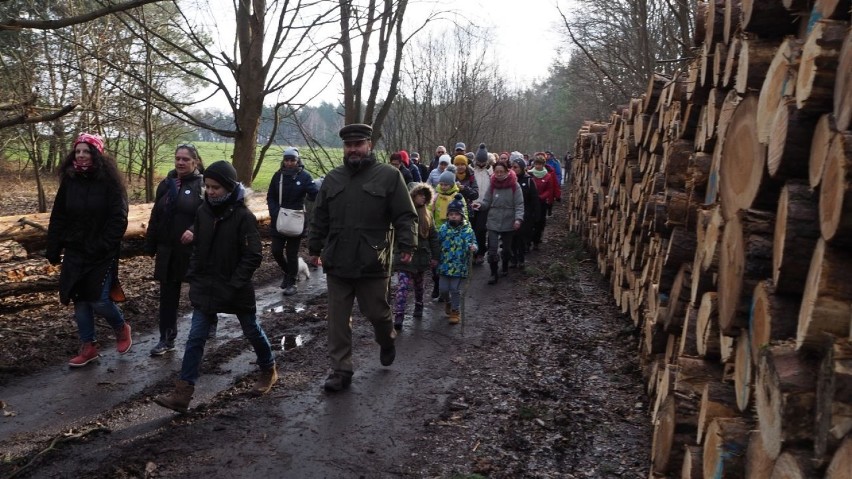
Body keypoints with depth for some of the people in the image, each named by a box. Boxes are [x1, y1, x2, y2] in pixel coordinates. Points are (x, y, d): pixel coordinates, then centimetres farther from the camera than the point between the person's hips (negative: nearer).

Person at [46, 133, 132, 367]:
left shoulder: (109, 182, -10)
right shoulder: (69, 181, 3)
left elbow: (118, 220, -12)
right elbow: (57, 218, 7)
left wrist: (101, 247, -18)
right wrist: (53, 249, 4)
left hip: (102, 254, -5)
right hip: (74, 253, 5)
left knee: (99, 300, -7)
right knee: (79, 300, 8)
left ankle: (121, 328, 23)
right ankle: (88, 346, 21)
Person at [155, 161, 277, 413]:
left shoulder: (243, 216, -17)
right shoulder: (203, 211, 0)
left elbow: (253, 256, -17)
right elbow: (197, 248, 12)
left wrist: (234, 284, -20)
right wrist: (193, 277, 4)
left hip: (237, 290, -4)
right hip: (205, 288, 5)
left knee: (252, 331, 14)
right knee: (196, 338, 1)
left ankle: (269, 370, 38)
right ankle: (182, 394, 4)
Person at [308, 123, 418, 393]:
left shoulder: (389, 176, -3)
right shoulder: (333, 178, 10)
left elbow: (405, 216, -4)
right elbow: (320, 219, 16)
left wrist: (407, 246, -14)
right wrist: (315, 248, 16)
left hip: (373, 263, -3)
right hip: (337, 263, 4)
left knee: (377, 312, 10)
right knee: (338, 320, 6)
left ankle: (387, 341, 43)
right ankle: (341, 371, 17)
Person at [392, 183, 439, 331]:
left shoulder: (427, 214, 7)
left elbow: (433, 236, 10)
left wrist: (435, 256, 7)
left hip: (421, 256, 4)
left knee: (418, 285, 18)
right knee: (402, 286, -11)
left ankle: (418, 307, 35)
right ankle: (398, 317, -12)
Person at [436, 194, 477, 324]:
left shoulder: (467, 230, -7)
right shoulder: (443, 228, 1)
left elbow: (472, 243, -9)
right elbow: (437, 243, 11)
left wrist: (472, 248, -33)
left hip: (459, 266, -3)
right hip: (444, 265, 3)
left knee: (455, 289, 4)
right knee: (443, 289, 10)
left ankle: (455, 311, 21)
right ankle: (448, 302, 40)